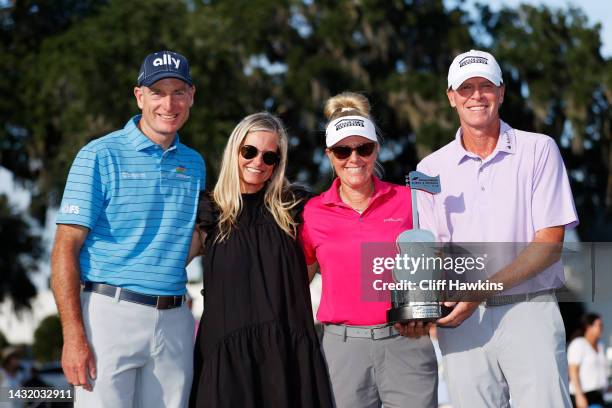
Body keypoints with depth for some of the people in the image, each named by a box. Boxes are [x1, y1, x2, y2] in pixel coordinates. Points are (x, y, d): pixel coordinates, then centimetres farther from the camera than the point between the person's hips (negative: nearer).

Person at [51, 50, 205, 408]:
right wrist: (74, 336, -16)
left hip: (174, 321, 5)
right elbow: (66, 248, -7)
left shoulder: (194, 163, 13)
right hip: (111, 314, -5)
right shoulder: (100, 156, -3)